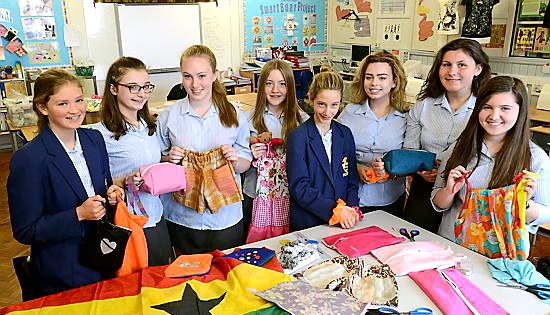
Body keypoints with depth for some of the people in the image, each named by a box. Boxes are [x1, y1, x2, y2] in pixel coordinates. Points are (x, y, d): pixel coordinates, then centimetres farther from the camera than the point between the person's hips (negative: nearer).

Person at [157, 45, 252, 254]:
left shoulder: (234, 115, -2)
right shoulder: (168, 117, -2)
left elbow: (246, 164, 4)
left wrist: (235, 160, -16)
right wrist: (169, 159, -12)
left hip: (226, 216, 0)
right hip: (182, 217, 0)